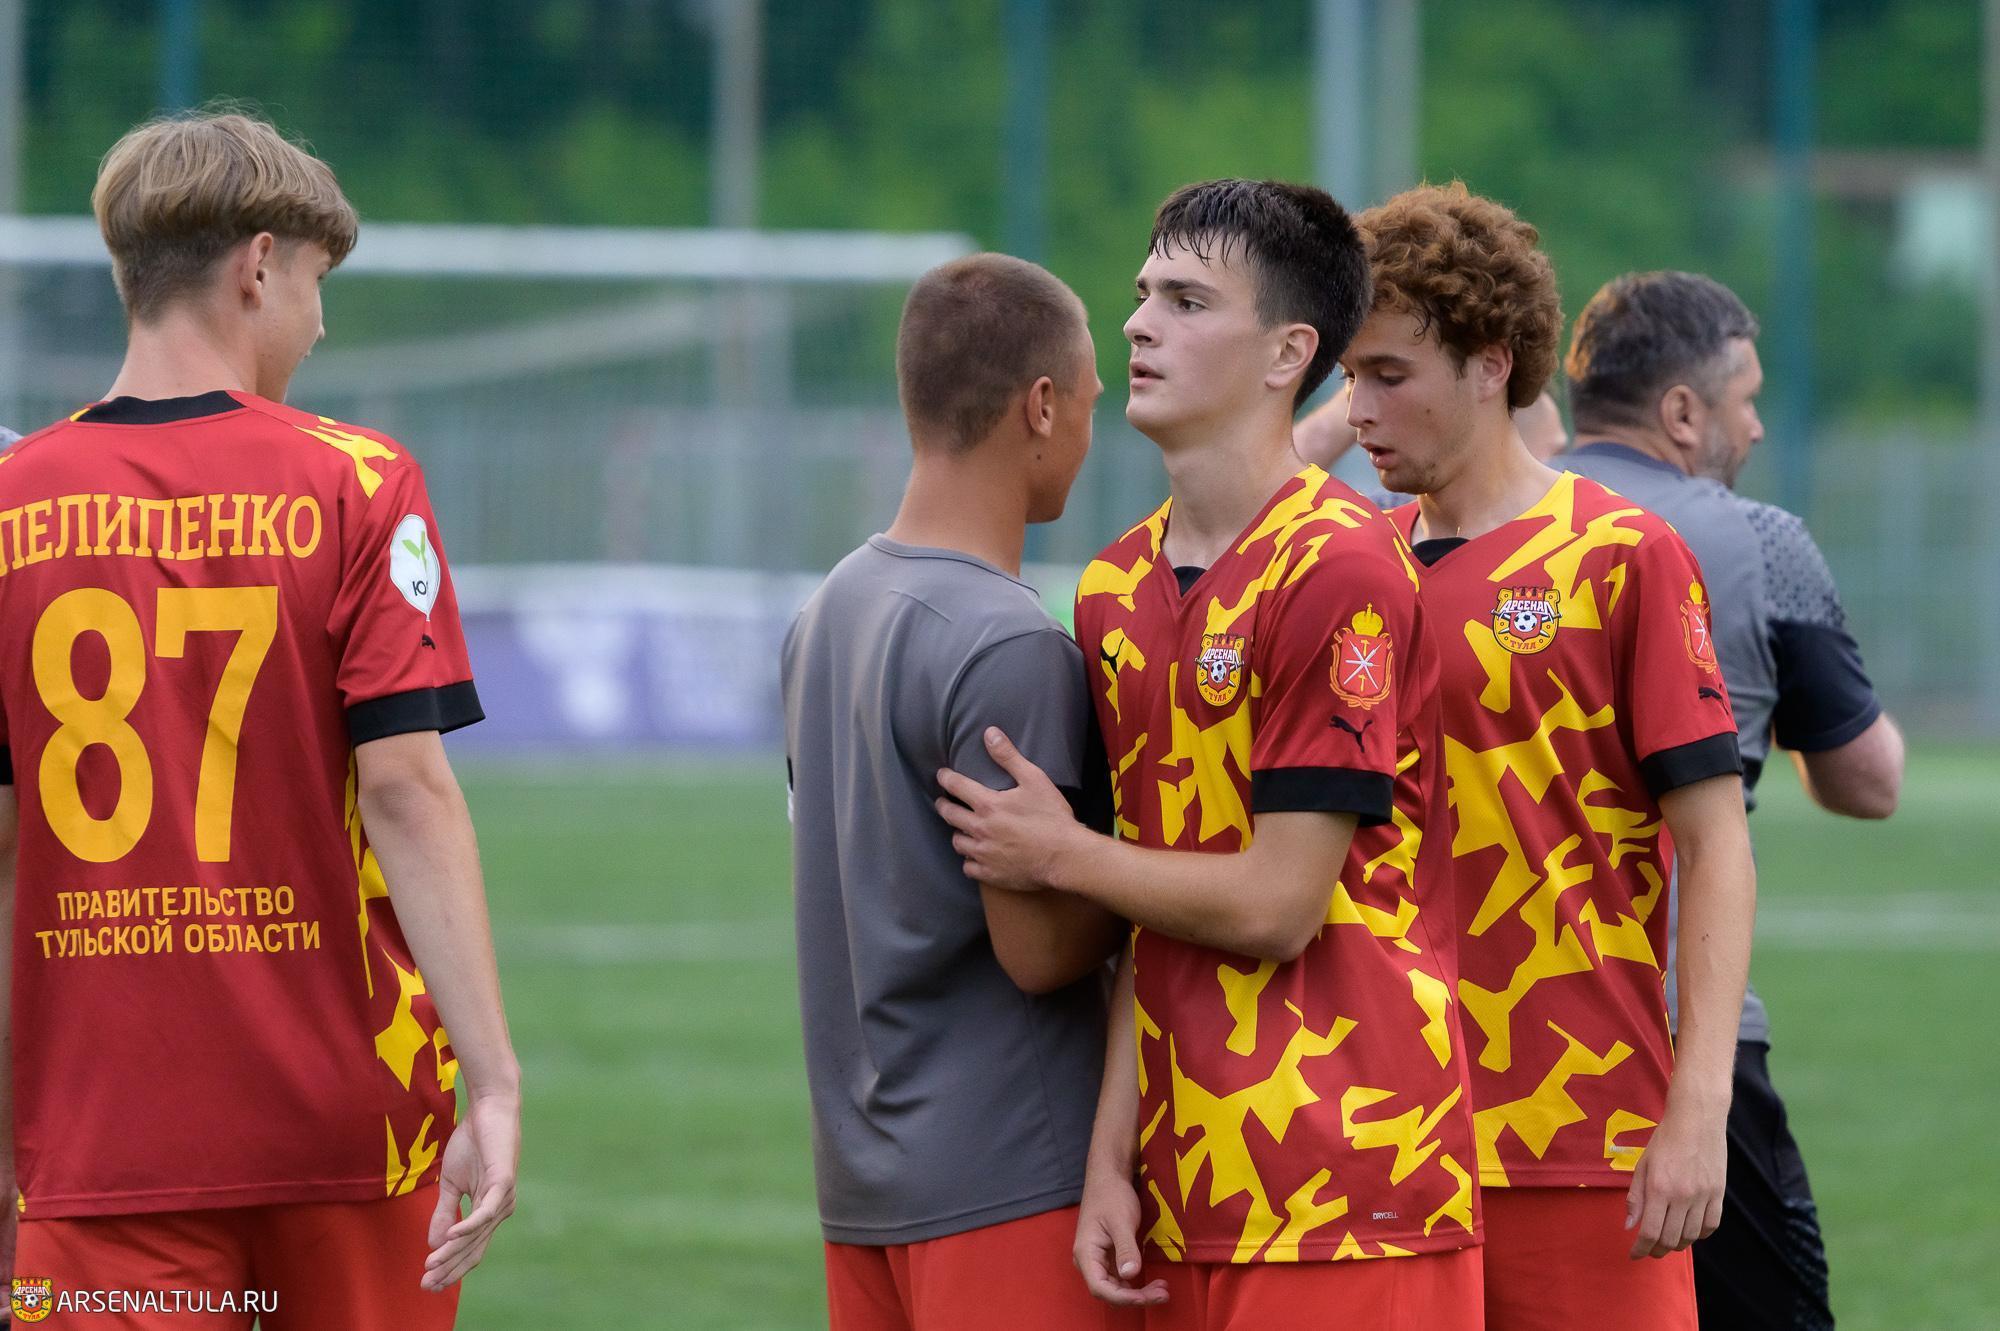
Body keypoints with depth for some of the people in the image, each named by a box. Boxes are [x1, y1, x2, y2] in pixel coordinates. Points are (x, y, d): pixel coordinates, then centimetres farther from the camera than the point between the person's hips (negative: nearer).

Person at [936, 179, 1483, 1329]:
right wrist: (1112, 1158, 5)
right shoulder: (1118, 593, 12)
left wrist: (1062, 858, -1)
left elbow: (1275, 905, -15)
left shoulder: (1341, 569, -12)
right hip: (1185, 1194, 7)